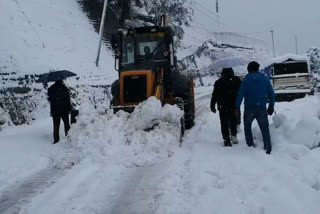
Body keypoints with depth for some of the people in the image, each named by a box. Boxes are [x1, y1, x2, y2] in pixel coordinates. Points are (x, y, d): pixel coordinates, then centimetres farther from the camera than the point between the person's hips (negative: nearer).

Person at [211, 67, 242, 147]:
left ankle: (227, 140, 0)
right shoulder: (237, 80, 2)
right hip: (234, 106, 1)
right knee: (234, 121, 19)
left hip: (223, 108, -1)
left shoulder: (218, 82, -1)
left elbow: (214, 95, -1)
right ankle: (233, 135, 1)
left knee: (224, 124, 5)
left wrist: (212, 106, 6)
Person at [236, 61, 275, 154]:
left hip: (249, 109, -2)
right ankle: (268, 149, 2)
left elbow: (240, 94, -10)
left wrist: (237, 108, -7)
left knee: (247, 127, 17)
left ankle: (250, 145, 12)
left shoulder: (246, 80, -4)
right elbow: (271, 94, 7)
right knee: (265, 129, 7)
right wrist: (271, 106, 17)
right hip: (262, 109, 2)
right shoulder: (265, 79, 6)